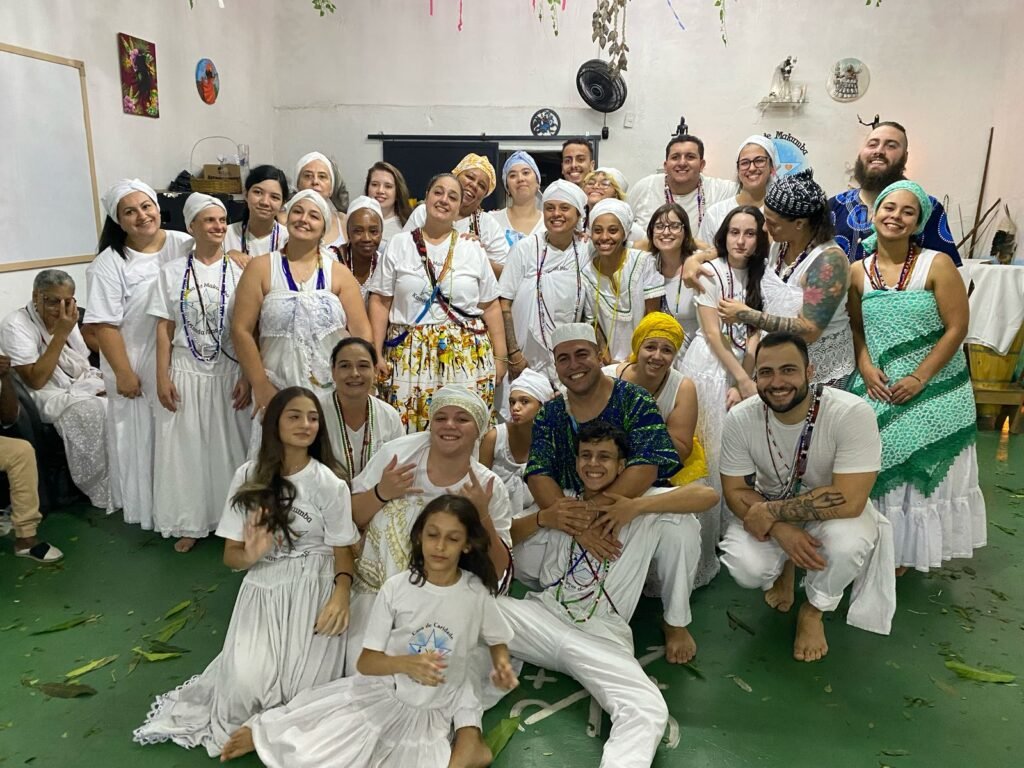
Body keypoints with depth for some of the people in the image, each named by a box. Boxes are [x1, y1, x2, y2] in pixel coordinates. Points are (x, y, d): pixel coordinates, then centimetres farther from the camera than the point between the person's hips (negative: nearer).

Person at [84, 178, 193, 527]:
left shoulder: (186, 246, -1)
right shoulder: (109, 264, -8)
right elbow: (105, 324, -9)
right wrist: (124, 373, -12)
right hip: (140, 368, -2)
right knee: (145, 439, 9)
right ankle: (151, 508, 26)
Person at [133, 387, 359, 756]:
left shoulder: (331, 484, -5)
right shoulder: (249, 476, 0)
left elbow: (342, 551, -3)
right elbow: (231, 555, 5)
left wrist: (341, 592, -23)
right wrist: (249, 556, -20)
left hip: (315, 590, -1)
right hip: (263, 588, 2)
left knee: (302, 686, -15)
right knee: (247, 682, -19)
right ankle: (235, 724, 17)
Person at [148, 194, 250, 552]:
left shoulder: (239, 272, -1)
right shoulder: (172, 272, 3)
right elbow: (164, 329, 3)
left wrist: (248, 377, -8)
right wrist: (162, 378, -3)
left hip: (229, 374, -1)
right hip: (185, 374, 1)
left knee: (228, 448, 6)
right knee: (185, 448, 7)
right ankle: (191, 523, 21)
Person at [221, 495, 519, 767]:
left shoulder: (477, 593, -12)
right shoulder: (396, 587, -12)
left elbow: (497, 642, 6)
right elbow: (366, 662, -10)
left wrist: (502, 665, -16)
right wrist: (406, 663, -30)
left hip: (439, 711, 1)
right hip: (385, 693, -1)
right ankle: (264, 733, 22)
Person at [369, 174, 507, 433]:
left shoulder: (473, 249, 10)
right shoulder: (399, 245, 8)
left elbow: (491, 307, 10)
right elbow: (380, 302, 5)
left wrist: (500, 357, 5)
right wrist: (376, 354, -2)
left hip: (467, 357, 0)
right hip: (409, 356, 0)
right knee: (408, 433, -3)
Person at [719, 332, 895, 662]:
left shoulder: (852, 413, -29)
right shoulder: (740, 418, -19)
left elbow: (848, 501, -32)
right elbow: (735, 492, -12)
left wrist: (771, 511, -28)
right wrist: (780, 530, -29)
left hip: (832, 512, -1)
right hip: (769, 514, 2)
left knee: (847, 541, -35)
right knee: (746, 568, -26)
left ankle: (814, 611, 0)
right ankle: (783, 567, 15)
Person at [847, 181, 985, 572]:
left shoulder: (937, 265, -10)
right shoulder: (858, 272, 1)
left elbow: (957, 328, -11)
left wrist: (920, 378, -15)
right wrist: (866, 368, -7)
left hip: (933, 390, -2)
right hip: (879, 390, 3)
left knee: (924, 474, 7)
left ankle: (909, 551, 25)